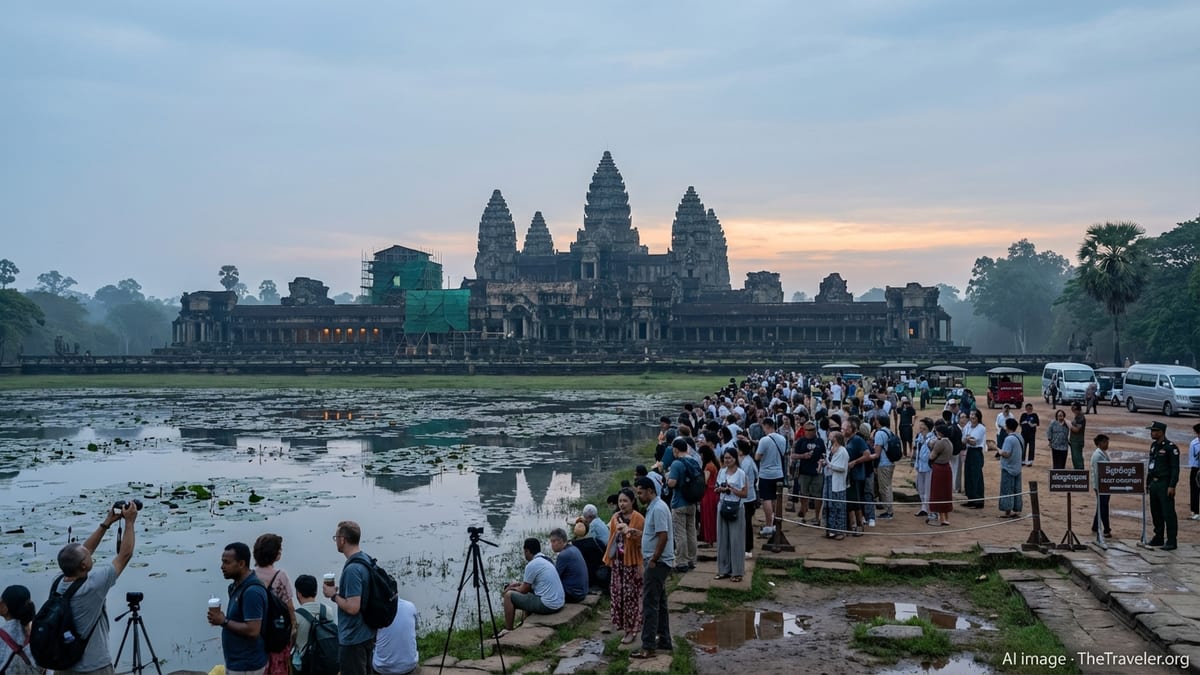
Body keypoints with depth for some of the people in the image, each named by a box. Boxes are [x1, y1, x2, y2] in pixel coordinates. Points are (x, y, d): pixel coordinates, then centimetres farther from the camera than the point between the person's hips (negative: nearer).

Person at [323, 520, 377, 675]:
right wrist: (340, 591, 13)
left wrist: (333, 595, -14)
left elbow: (352, 607, -26)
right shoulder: (366, 560, 6)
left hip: (353, 639, -9)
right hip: (367, 634, 9)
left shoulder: (352, 569, -24)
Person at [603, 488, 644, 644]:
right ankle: (623, 625, 23)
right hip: (617, 561, 6)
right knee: (617, 594, 10)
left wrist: (629, 532, -29)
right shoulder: (615, 518, 6)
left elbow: (641, 542, -15)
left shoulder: (638, 519, -11)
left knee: (631, 595, 0)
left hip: (632, 563, -6)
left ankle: (632, 630, 9)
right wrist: (609, 558, 11)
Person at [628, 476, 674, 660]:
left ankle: (648, 647, -7)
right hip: (657, 562, 11)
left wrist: (653, 561, -19)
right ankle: (664, 641, 25)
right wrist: (639, 533, 10)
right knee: (659, 603, 16)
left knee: (650, 604, -9)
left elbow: (663, 537, -24)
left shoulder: (658, 509, -19)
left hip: (658, 563, -11)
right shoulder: (653, 507, 14)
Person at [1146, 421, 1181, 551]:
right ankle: (1158, 538, 22)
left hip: (1165, 484, -8)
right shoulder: (1153, 446, 13)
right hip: (1154, 484, 8)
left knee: (1168, 513, -5)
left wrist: (1172, 486, -19)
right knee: (1155, 512, 13)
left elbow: (1175, 468, -15)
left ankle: (1171, 541, -1)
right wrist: (1148, 482, 18)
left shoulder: (1171, 447, -12)